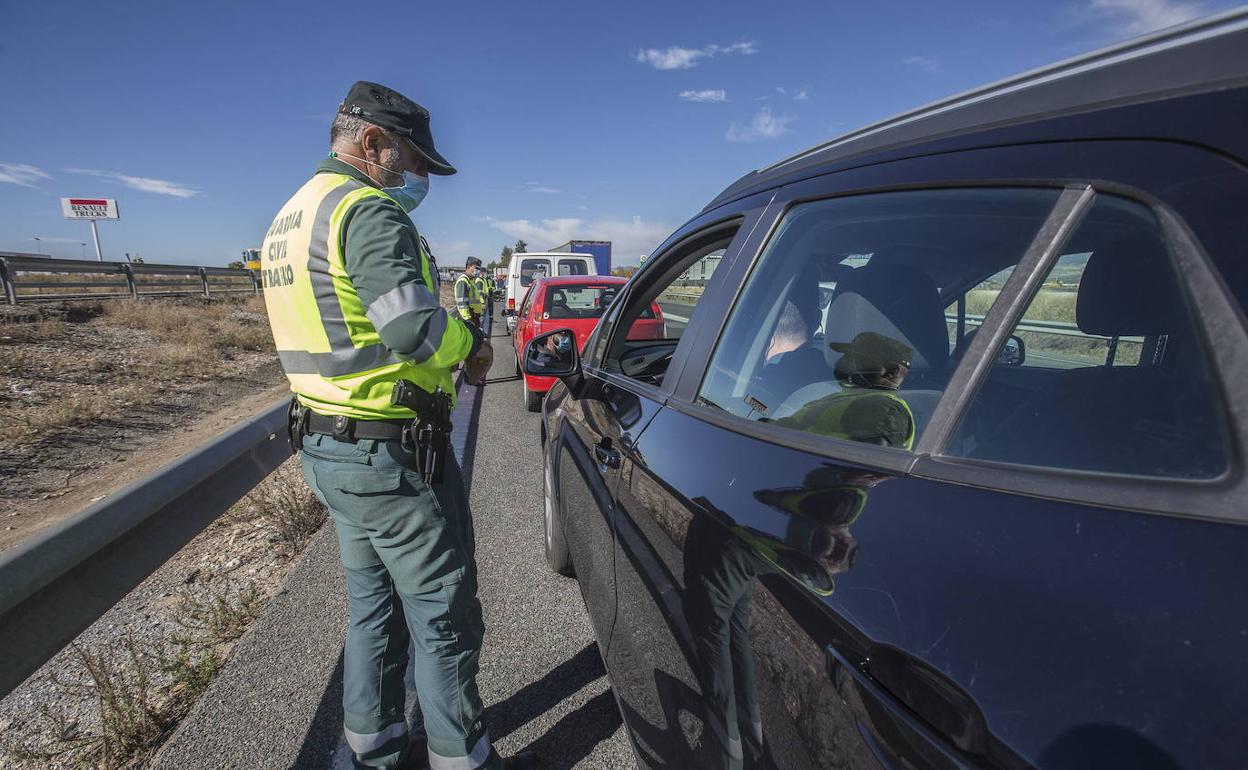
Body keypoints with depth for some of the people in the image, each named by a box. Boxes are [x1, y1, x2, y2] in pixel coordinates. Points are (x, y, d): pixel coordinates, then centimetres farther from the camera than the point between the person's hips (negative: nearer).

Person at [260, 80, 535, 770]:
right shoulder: (370, 210, -16)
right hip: (389, 454, -10)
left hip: (325, 446, 10)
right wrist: (469, 343, -8)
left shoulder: (290, 218, 16)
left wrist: (446, 347, 9)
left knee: (373, 605, 21)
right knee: (443, 616, 5)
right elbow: (415, 326, -29)